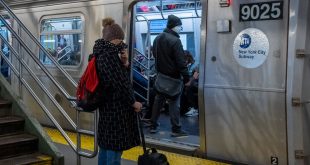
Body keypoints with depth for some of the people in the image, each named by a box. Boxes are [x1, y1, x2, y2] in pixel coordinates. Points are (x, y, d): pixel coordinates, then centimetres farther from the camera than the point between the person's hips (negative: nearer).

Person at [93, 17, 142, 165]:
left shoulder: (102, 52, 13)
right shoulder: (109, 53, -17)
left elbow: (121, 76, 15)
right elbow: (118, 83, -22)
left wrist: (124, 63, -3)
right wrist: (133, 102, -13)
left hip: (108, 105, 10)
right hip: (116, 107, -10)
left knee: (106, 145, 17)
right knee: (114, 147, -4)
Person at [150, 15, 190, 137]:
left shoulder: (157, 39, 8)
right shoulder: (175, 40, -18)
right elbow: (181, 62, -19)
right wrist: (186, 77, -15)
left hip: (160, 75, 8)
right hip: (173, 76, -7)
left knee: (158, 100, 14)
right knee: (174, 103, -2)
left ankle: (153, 126, 19)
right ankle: (176, 129, 2)